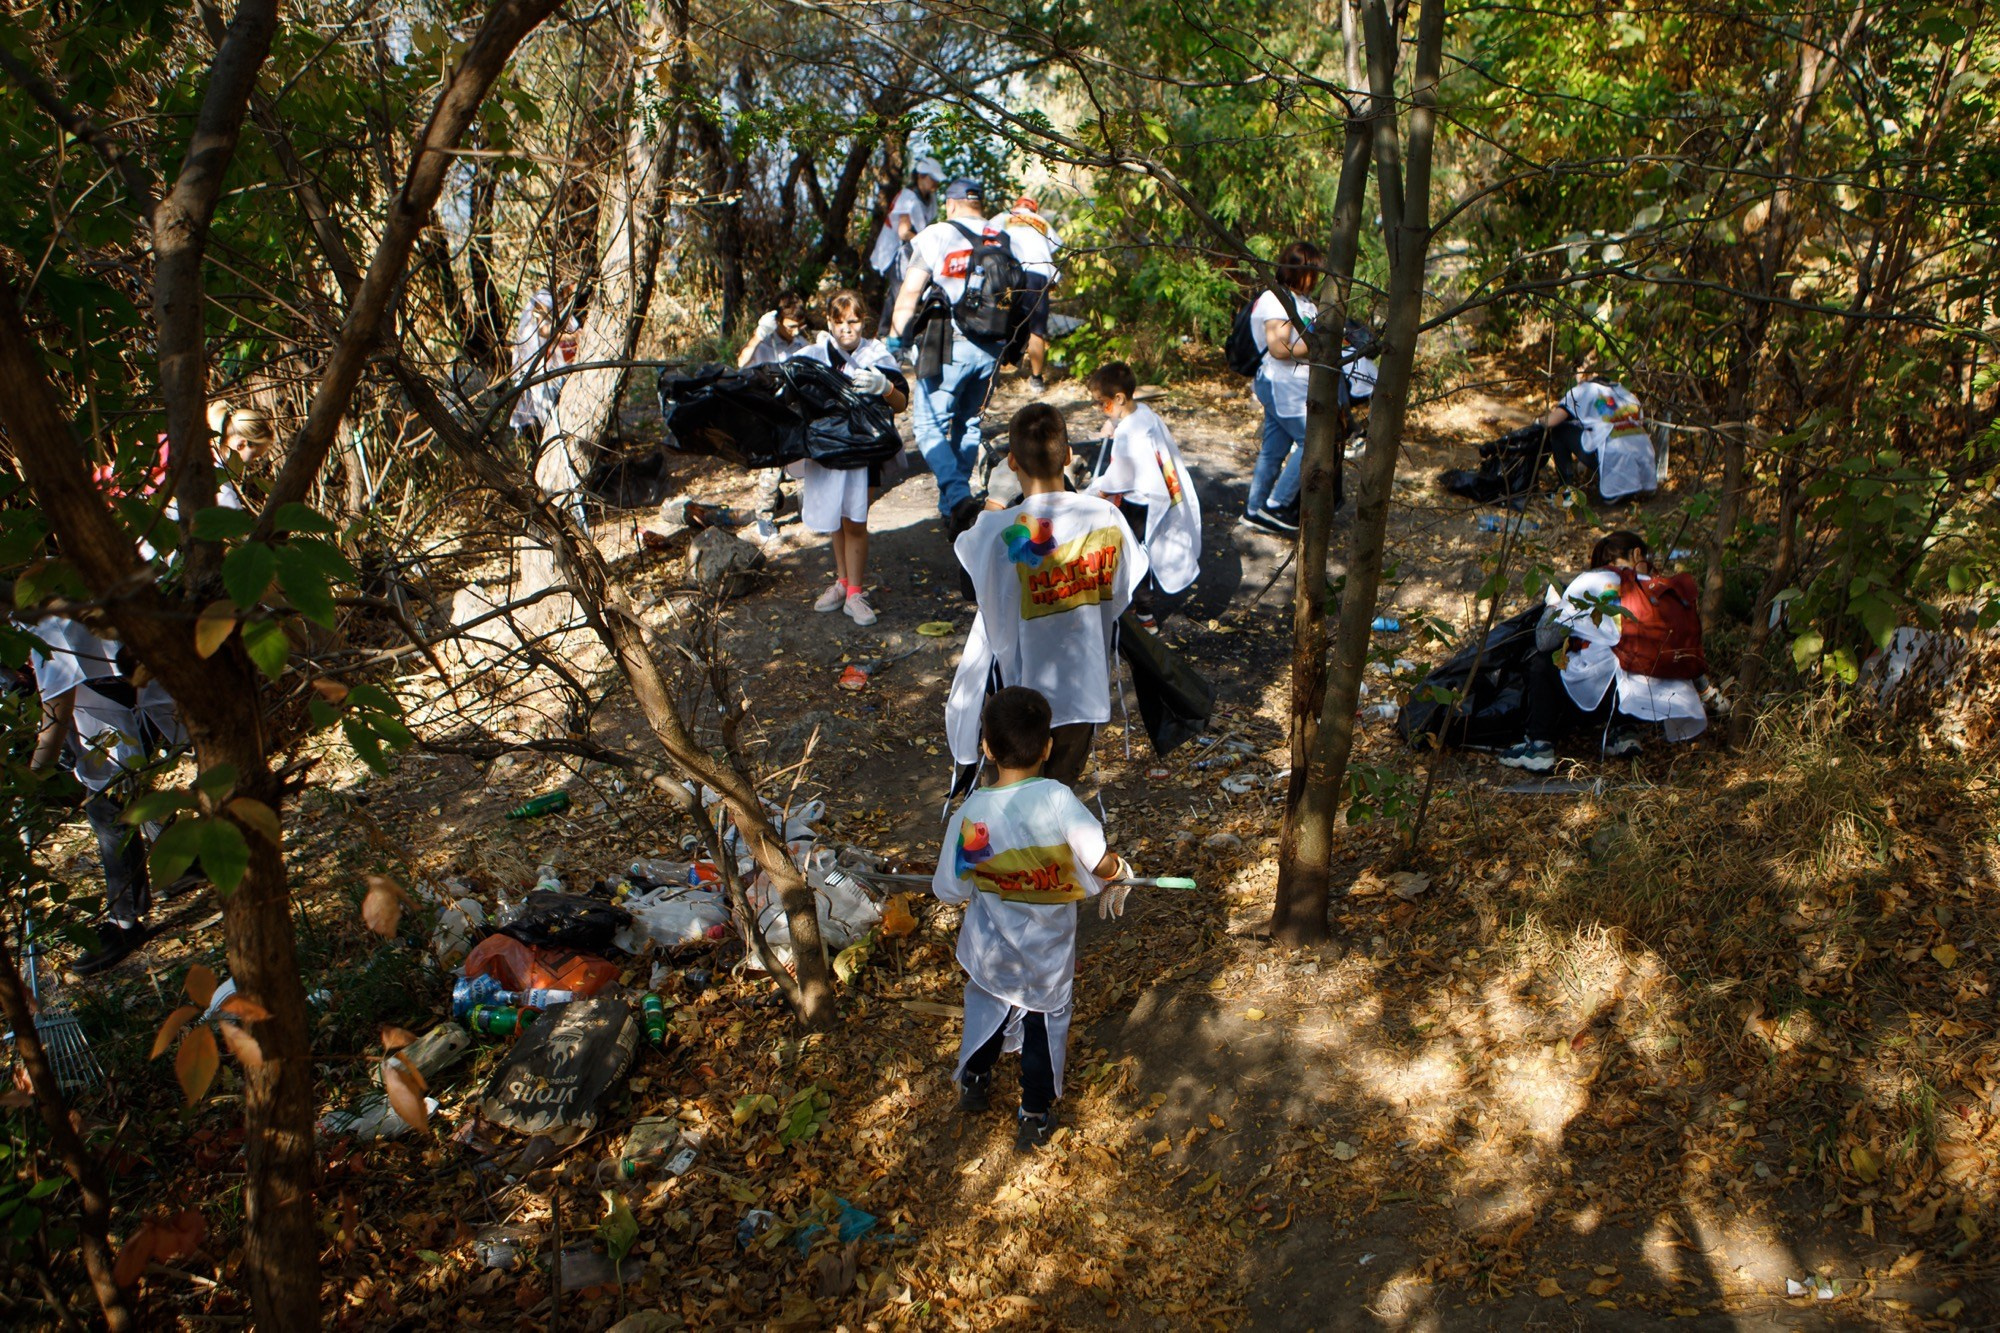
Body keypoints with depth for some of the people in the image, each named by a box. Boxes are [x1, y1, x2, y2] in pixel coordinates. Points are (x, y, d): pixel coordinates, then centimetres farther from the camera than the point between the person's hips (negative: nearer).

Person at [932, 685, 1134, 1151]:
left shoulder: (969, 815, -21)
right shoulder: (1057, 799, -29)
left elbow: (951, 889, -11)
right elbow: (1102, 864, -30)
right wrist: (1118, 871, -7)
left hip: (990, 948, 2)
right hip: (1048, 953, -2)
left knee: (988, 1006, 30)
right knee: (1044, 1024, 21)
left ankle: (974, 1082, 51)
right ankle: (1035, 1117, 35)